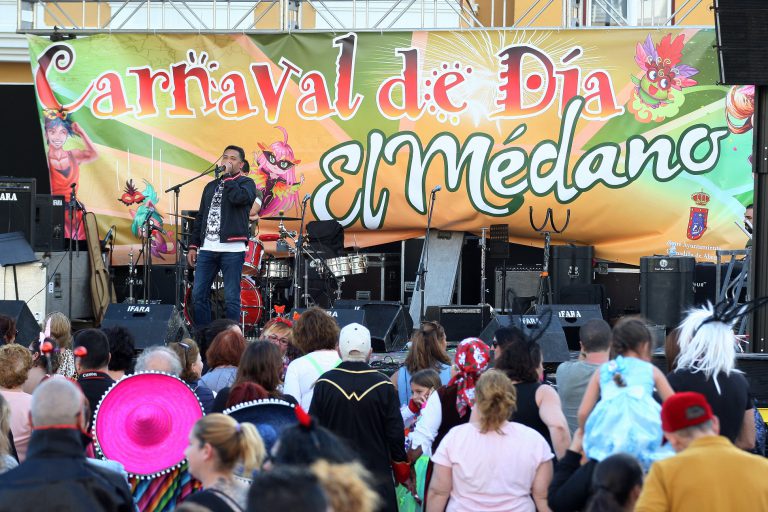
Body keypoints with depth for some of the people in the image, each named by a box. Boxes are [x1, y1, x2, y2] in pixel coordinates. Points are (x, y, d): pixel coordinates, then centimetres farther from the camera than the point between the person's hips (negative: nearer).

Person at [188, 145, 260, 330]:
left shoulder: (246, 183, 5)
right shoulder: (211, 186, 21)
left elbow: (238, 197, -19)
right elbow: (200, 217, 21)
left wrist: (228, 176, -7)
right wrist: (193, 245, 13)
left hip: (232, 250, -5)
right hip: (207, 249, 5)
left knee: (231, 298, -4)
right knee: (199, 295, 2)